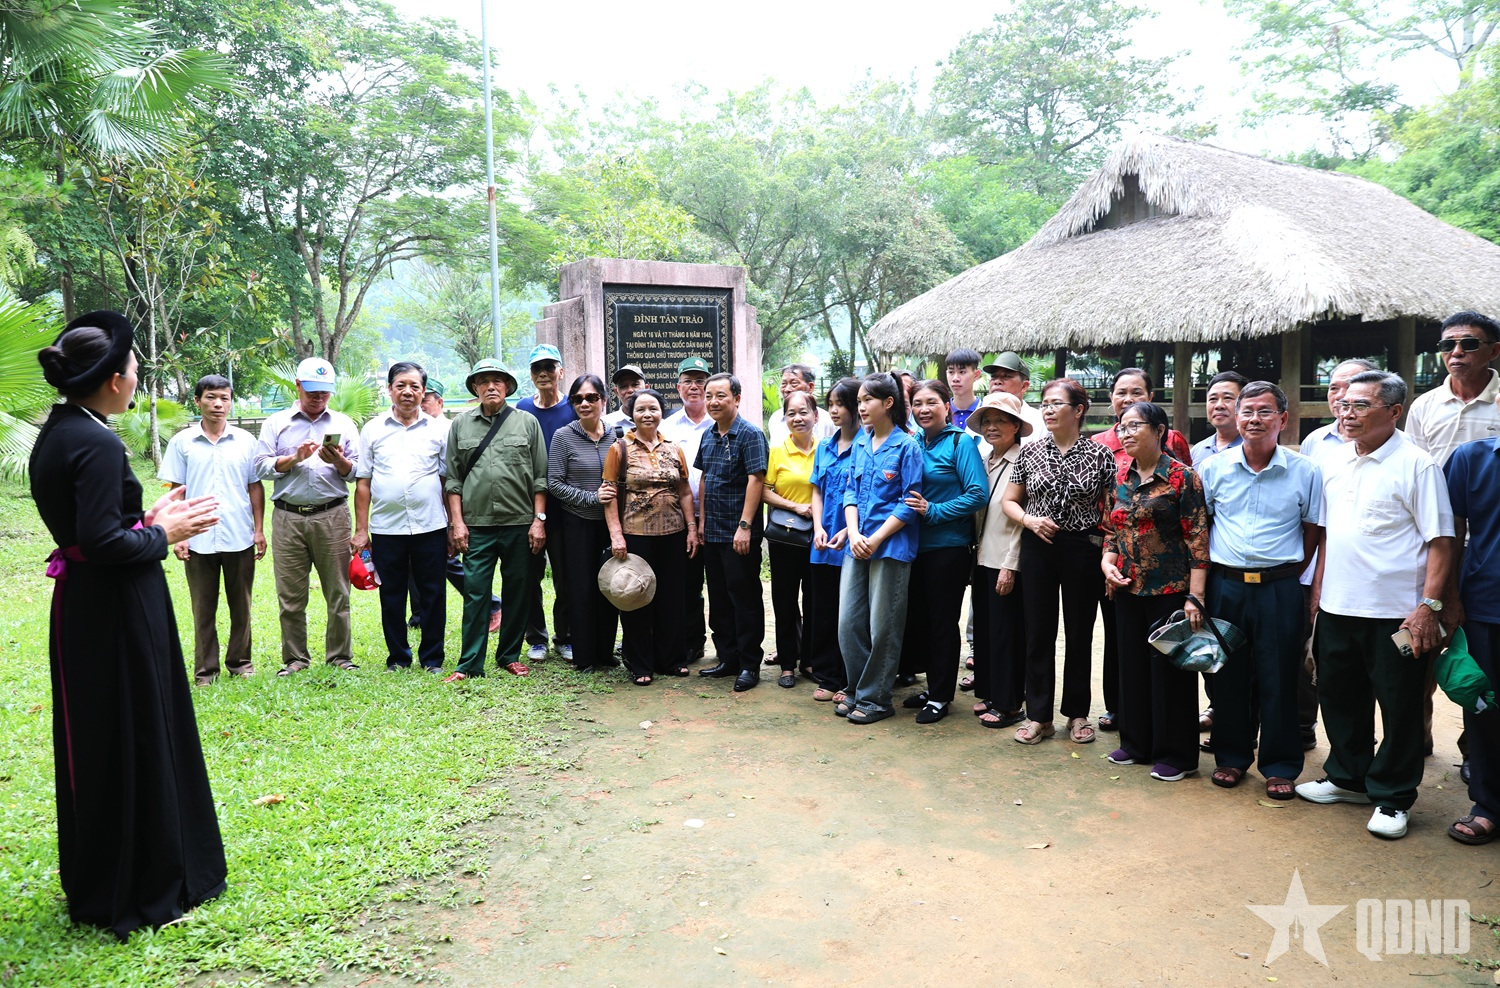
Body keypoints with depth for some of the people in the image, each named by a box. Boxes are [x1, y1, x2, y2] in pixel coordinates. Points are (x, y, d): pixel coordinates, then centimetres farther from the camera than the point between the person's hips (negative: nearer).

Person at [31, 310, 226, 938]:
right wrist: (162, 534, -11)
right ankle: (140, 890, 16)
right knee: (134, 744, 3)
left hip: (80, 604, 10)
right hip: (117, 610, -10)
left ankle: (93, 881, 35)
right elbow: (100, 539, -26)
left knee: (92, 744, 19)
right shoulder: (97, 444, -21)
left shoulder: (55, 433, 8)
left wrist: (149, 519, 8)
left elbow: (80, 524, 12)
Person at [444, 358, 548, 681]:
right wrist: (456, 521, 1)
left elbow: (540, 477, 5)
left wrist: (539, 520, -2)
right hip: (476, 525, 0)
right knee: (475, 593, 0)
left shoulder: (527, 422, 6)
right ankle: (470, 664, 7)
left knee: (518, 593, 7)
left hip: (520, 524, 0)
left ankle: (509, 656, 21)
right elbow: (453, 478, 9)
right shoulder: (460, 424, 9)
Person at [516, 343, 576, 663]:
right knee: (530, 574, 7)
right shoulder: (522, 408, 7)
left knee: (565, 576, 4)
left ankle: (565, 637, 18)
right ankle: (536, 638, 19)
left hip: (564, 506, -2)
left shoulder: (573, 408, 0)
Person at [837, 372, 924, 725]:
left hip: (891, 547, -6)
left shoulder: (907, 446, -7)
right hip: (857, 546, 6)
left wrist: (875, 539, -14)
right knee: (848, 623, 7)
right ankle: (855, 690, 24)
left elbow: (909, 504, -10)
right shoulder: (860, 442, 11)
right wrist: (853, 534, -4)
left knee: (882, 627, 2)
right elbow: (850, 491, 12)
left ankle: (875, 698, 15)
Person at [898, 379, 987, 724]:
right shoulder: (913, 442, 10)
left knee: (943, 621, 3)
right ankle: (934, 686, 29)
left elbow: (978, 494, -15)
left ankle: (941, 696, 15)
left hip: (949, 547, -6)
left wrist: (933, 511, -19)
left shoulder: (960, 442, -8)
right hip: (916, 545, 7)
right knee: (919, 617, 13)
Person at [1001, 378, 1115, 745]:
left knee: (1079, 632, 9)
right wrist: (1029, 520, -10)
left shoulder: (1100, 455, -3)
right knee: (1039, 631, 6)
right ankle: (1038, 715, 17)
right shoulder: (1029, 452, 3)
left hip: (1083, 548, -2)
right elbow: (1008, 501, 10)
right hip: (1038, 546, 2)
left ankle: (1077, 713, 25)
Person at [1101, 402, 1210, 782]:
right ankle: (1136, 743, 29)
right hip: (1128, 589, 6)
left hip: (1170, 590, -6)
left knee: (1170, 670, 2)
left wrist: (1195, 595, -18)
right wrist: (1107, 561, -2)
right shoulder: (1121, 477, 8)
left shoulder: (1181, 476, -11)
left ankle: (1176, 755, 17)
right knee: (1133, 665, 14)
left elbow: (1197, 537, -13)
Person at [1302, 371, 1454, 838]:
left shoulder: (1417, 465, -10)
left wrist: (1429, 606, -18)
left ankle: (1392, 799, 21)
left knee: (1399, 708, 6)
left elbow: (1440, 541, -12)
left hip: (1395, 612, -6)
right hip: (1337, 607, 6)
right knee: (1340, 698, 17)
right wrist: (1317, 590, 12)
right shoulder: (1334, 464, 9)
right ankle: (1348, 778, 35)